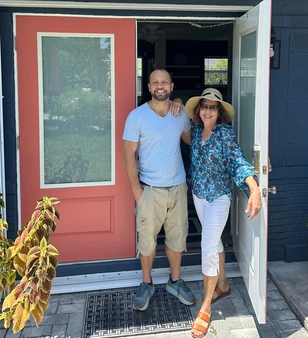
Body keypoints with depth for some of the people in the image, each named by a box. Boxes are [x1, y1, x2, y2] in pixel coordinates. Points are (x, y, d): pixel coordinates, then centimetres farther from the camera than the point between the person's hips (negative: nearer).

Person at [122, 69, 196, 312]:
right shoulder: (137, 116, -9)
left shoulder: (181, 114, 3)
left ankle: (175, 281, 31)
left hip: (177, 187, 3)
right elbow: (129, 154, -9)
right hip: (150, 189, -3)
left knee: (177, 236, 13)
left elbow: (190, 139, 22)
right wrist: (136, 188, -12)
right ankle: (146, 284, 26)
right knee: (147, 238, 6)